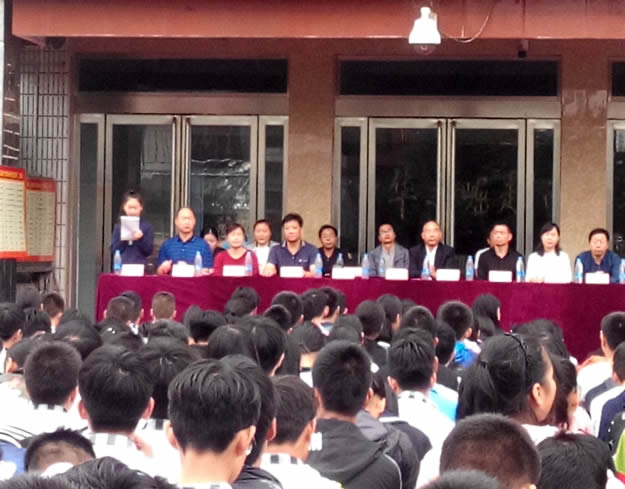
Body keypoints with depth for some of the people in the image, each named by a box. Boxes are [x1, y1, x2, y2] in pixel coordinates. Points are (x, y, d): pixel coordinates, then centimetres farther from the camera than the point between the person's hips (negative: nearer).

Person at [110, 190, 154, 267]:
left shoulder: (147, 226, 4)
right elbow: (113, 251, 4)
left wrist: (141, 239, -15)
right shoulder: (118, 226, 8)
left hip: (140, 266, -1)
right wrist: (122, 240, -10)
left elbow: (149, 251, 0)